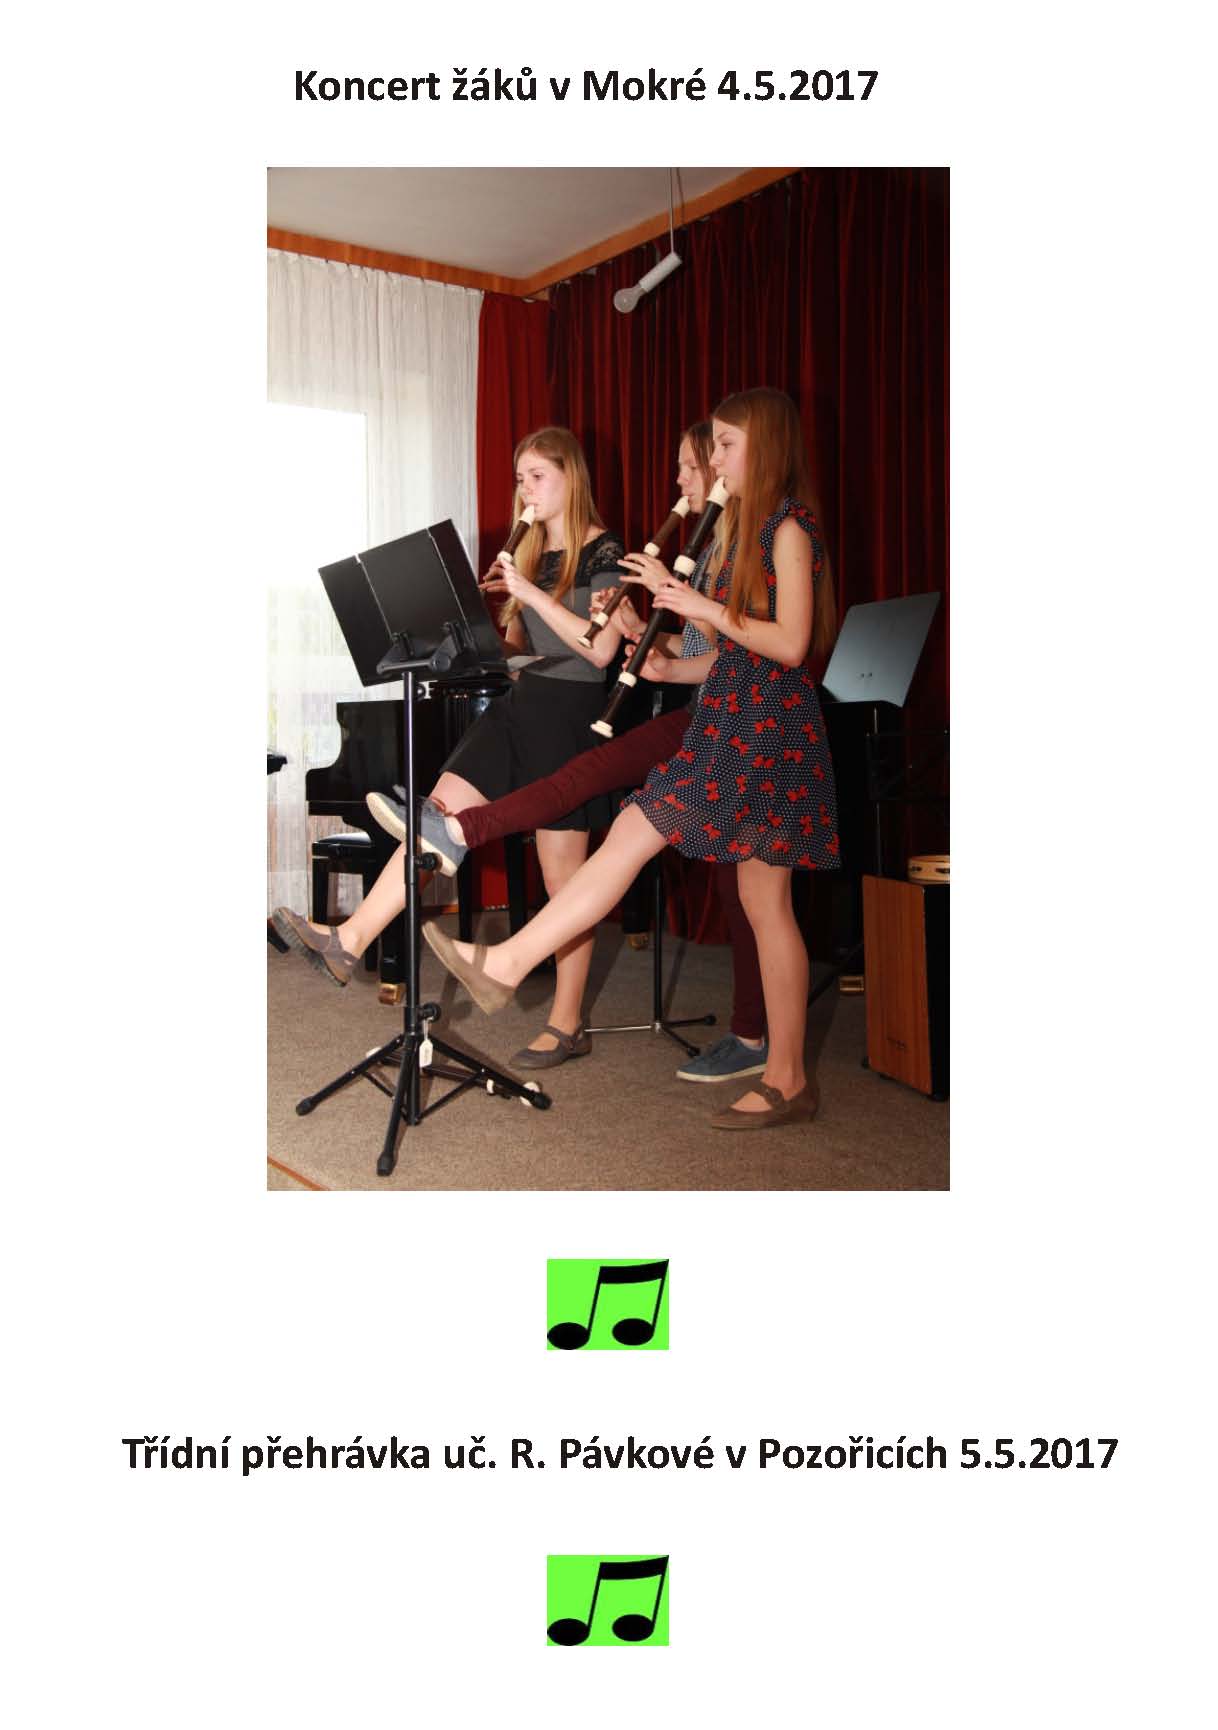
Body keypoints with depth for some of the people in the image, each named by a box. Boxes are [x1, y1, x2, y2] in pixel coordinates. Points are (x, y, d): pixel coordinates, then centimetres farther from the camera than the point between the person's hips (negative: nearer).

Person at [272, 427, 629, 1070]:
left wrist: (530, 592, -19)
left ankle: (567, 1026, 8)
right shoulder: (533, 550, 15)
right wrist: (501, 602, 1)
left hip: (571, 710, -7)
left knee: (563, 874, -2)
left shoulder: (603, 552, -7)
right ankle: (348, 941, -8)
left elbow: (600, 650, -18)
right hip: (521, 701, 7)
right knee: (441, 813, -7)